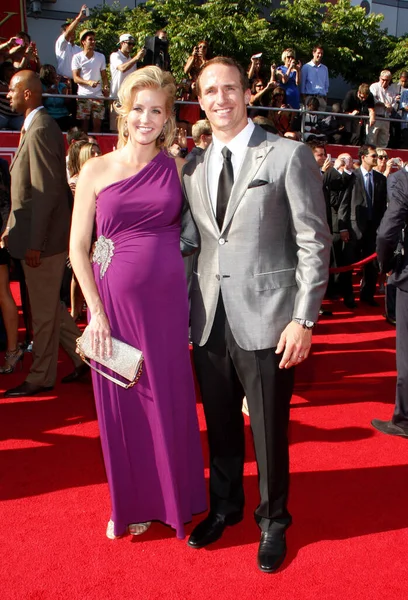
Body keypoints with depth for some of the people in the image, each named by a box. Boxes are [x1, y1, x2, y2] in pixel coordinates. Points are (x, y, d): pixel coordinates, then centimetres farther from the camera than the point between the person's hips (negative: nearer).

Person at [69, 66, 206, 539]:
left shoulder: (176, 168, 4)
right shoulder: (97, 170, 1)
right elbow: (77, 247, 0)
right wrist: (96, 311, -7)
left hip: (167, 301, 1)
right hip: (113, 300, 0)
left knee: (167, 401, 10)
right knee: (120, 406, 10)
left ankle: (166, 498, 34)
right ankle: (129, 503, 33)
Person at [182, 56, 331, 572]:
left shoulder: (289, 156, -4)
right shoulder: (192, 168, 10)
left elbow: (314, 243, -7)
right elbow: (193, 245, 13)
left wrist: (303, 320, -12)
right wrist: (186, 309, 8)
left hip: (266, 321, -4)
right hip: (209, 322, 4)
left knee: (269, 431, 9)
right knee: (220, 427, 17)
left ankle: (273, 521, 33)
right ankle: (224, 506, 41)